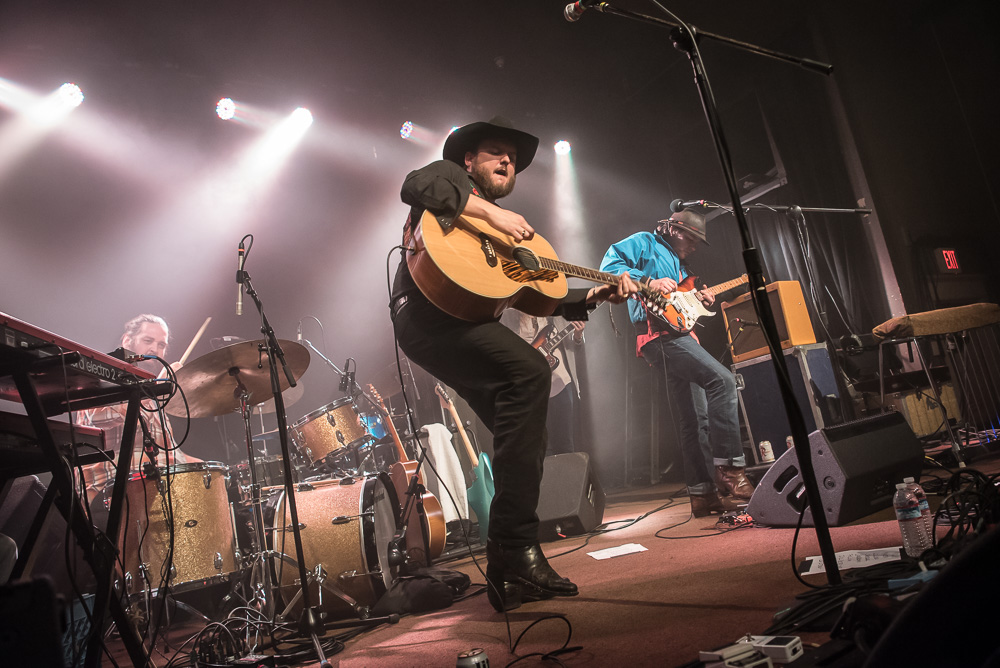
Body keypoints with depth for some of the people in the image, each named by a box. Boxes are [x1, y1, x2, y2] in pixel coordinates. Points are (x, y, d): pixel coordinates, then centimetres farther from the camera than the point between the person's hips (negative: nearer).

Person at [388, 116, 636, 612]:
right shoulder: (452, 176, 13)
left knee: (526, 437, -2)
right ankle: (515, 549, -28)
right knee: (530, 370, -30)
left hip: (466, 326, 9)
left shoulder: (510, 230, 31)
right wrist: (490, 211, -14)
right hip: (427, 313, -8)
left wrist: (593, 295, 8)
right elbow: (415, 185, -12)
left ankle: (509, 571, 5)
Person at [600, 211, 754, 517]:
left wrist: (699, 301, 12)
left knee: (697, 418, 6)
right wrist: (649, 282, -18)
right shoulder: (645, 243, 7)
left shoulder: (678, 263, 32)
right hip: (659, 333, -10)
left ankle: (703, 493, 10)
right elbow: (609, 264, -9)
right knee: (722, 380, -26)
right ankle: (730, 470, -25)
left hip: (676, 336, 10)